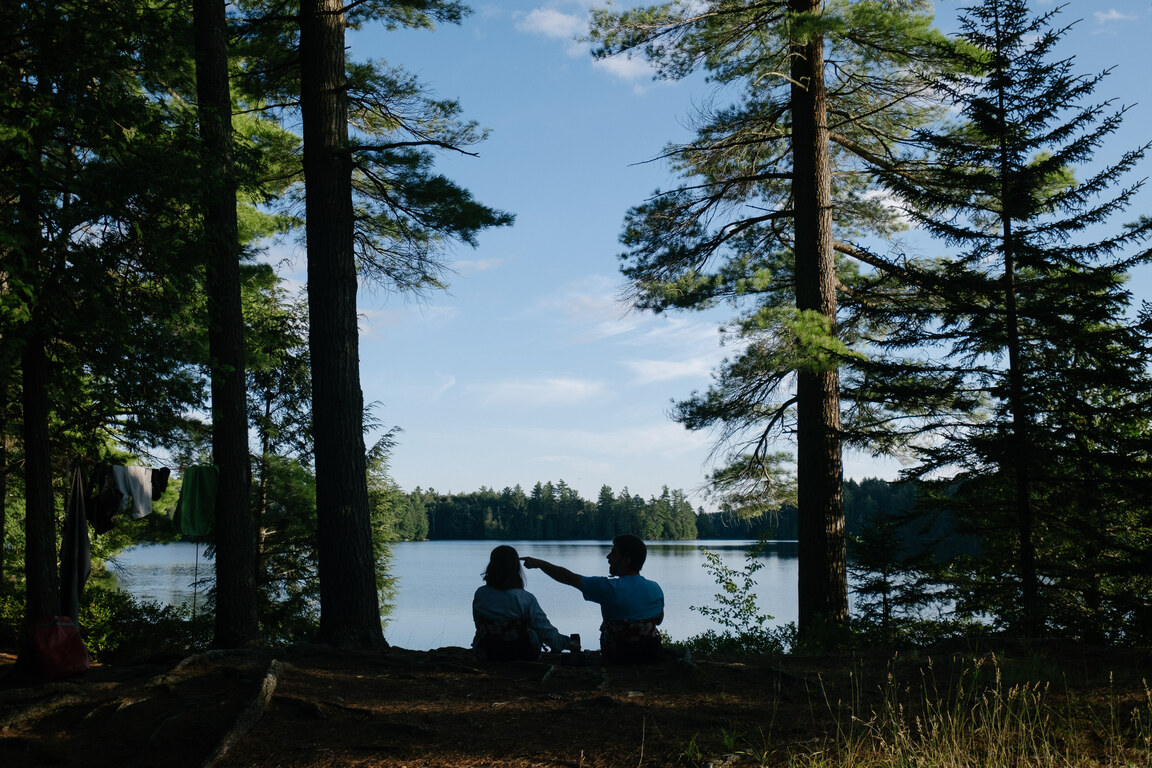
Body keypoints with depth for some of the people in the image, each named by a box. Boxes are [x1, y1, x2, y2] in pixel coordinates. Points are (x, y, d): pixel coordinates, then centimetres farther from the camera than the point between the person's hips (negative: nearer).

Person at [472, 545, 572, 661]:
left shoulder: (479, 595, -10)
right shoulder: (526, 599, -20)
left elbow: (478, 626, 5)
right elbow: (547, 632, -16)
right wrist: (568, 643, 0)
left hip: (487, 656, 3)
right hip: (522, 656, -2)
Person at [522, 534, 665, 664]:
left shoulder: (609, 587, -20)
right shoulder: (655, 589, -7)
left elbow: (569, 577, -10)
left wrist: (539, 563, 1)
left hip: (618, 659, -3)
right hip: (653, 657, 3)